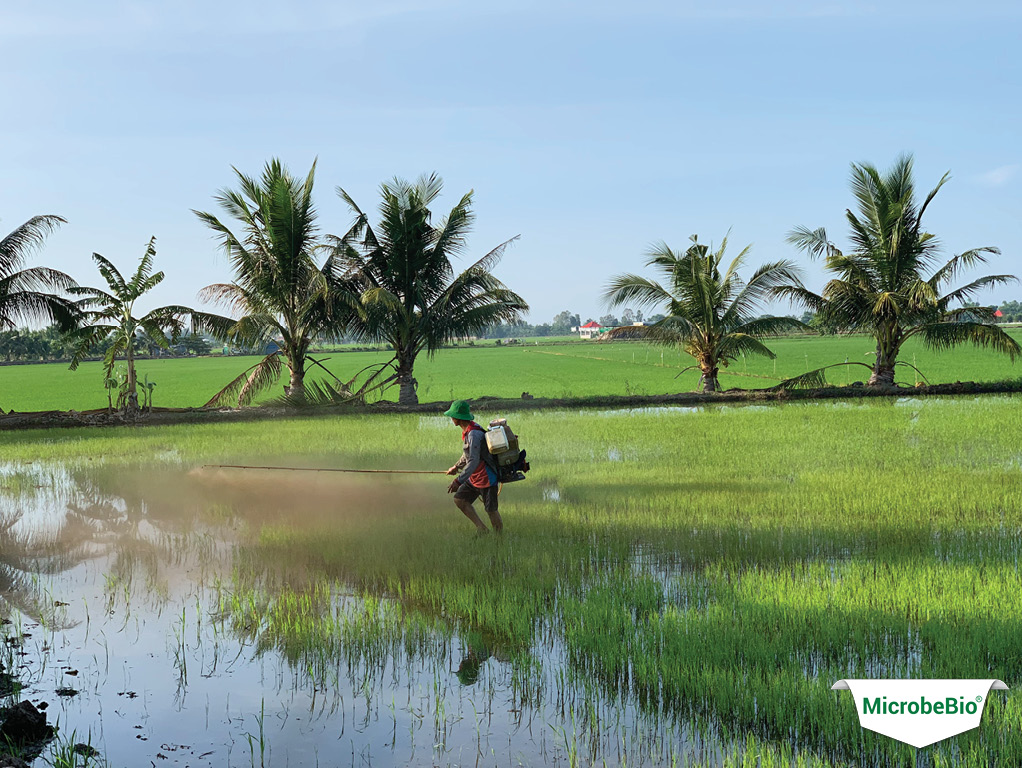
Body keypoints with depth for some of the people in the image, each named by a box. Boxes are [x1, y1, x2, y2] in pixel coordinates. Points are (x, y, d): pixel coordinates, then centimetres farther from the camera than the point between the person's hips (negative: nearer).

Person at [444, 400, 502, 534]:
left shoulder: (474, 434, -25)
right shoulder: (467, 431, 6)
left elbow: (473, 461, -29)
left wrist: (458, 481, -29)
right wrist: (457, 467, 37)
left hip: (486, 478, -10)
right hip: (474, 478, 10)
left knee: (491, 510, -1)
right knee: (459, 499, 7)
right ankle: (482, 529, 11)